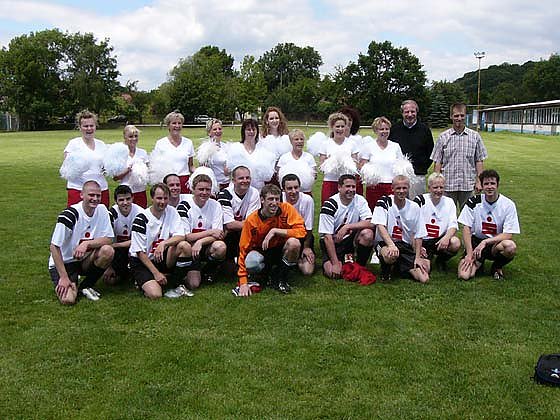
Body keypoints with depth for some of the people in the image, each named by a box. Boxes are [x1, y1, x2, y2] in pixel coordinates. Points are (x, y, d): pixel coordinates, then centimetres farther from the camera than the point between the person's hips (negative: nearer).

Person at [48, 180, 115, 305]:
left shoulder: (102, 210, -5)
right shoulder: (69, 215, -20)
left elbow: (108, 239, -9)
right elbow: (54, 247, -19)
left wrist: (86, 244, -28)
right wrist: (64, 277, -21)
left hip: (85, 259, 5)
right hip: (64, 262, -5)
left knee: (108, 250, -25)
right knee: (68, 300, -25)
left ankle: (85, 286, -3)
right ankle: (61, 284, 12)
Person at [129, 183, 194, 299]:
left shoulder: (171, 212, -1)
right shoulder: (141, 219, -14)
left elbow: (181, 236, -12)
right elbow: (140, 252, -13)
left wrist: (164, 243, -32)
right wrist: (156, 273, -18)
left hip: (162, 258, 4)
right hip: (141, 261, -4)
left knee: (185, 246, -23)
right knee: (155, 294, -26)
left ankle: (178, 285, -9)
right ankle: (143, 281, 10)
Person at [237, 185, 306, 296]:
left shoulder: (286, 209, -15)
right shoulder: (252, 220, -16)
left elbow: (301, 231, -23)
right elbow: (244, 249, -13)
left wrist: (275, 231, -30)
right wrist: (243, 282, -19)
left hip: (282, 251, 0)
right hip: (262, 252, 0)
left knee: (294, 243, -32)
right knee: (251, 263, -34)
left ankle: (282, 279, -8)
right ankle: (273, 272, 2)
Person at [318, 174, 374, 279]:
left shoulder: (360, 200, -7)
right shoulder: (330, 205, -16)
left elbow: (370, 223, -19)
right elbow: (327, 236, -19)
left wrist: (347, 226, -29)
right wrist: (335, 263, -23)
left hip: (351, 237, 3)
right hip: (332, 242, -3)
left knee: (368, 234, -28)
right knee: (333, 273, -24)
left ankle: (360, 266, -5)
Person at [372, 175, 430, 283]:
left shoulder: (414, 207, 4)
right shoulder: (384, 202, -6)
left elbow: (418, 235, 8)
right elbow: (380, 226, -18)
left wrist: (417, 257, 0)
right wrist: (391, 245, -33)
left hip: (406, 246, 4)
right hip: (385, 243, -4)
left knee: (424, 278, -13)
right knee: (391, 255, -42)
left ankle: (400, 268, 18)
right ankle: (386, 270, -4)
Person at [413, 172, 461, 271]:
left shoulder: (449, 202, 4)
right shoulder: (420, 200, -5)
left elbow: (453, 225, -3)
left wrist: (446, 237, -27)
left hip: (439, 240, 3)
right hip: (422, 241, -3)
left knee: (456, 243, -30)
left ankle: (441, 260, 2)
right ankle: (428, 256, 12)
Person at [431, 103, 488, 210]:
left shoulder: (475, 136, 5)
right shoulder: (443, 137, 3)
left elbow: (479, 161, 7)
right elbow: (438, 162, 3)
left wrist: (479, 181, 1)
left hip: (468, 185, 1)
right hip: (448, 185, 0)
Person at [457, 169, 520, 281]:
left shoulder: (508, 205, -8)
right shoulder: (474, 202, -5)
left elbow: (508, 235, -11)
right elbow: (466, 228, -5)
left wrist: (485, 242, -22)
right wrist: (469, 253, -13)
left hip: (496, 243, 0)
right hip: (476, 241, 0)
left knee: (511, 246, -36)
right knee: (464, 275, -23)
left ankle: (497, 267, -2)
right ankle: (478, 262, 14)